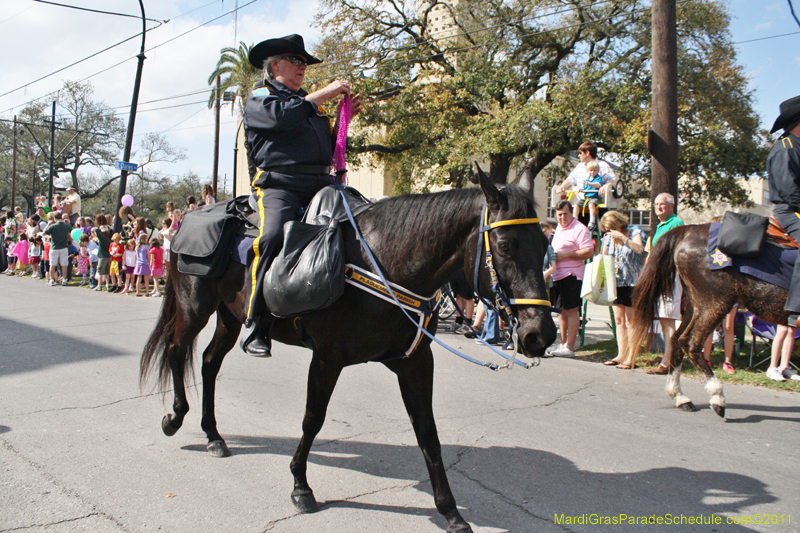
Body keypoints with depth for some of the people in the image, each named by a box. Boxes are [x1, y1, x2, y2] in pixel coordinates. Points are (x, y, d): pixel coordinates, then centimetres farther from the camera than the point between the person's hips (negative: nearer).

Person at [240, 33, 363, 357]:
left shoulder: (310, 104, 32)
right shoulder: (260, 95, 14)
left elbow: (329, 149, 29)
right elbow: (282, 115, -11)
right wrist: (324, 94, -3)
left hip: (321, 184, 6)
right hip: (279, 184, -6)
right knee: (272, 236, -32)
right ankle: (254, 325, -23)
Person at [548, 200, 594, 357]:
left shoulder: (579, 229, -10)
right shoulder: (559, 228, 18)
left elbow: (589, 252, -18)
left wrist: (566, 254, -19)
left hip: (571, 275, -9)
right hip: (557, 275, 9)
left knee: (571, 311, -4)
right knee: (561, 310, 14)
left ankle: (569, 347, 0)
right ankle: (563, 343, 23)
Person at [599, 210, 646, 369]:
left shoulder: (634, 232, -3)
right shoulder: (608, 237, 11)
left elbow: (639, 249, -21)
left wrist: (622, 237, -23)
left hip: (632, 283, -6)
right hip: (615, 283, 6)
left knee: (631, 322, -4)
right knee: (619, 321, 8)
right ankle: (621, 355, 15)